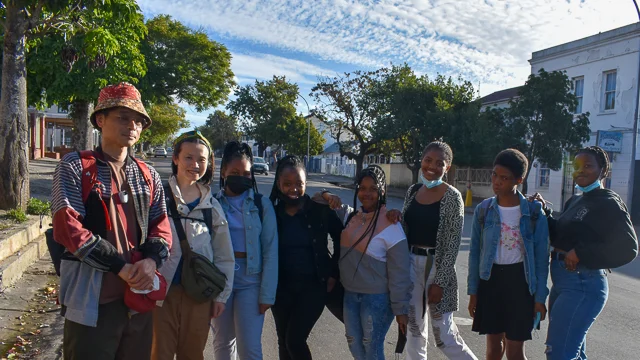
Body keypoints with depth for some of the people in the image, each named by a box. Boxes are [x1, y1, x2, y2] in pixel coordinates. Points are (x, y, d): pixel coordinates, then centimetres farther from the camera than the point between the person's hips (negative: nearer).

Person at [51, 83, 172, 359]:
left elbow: (161, 226, 9)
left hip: (139, 294, 5)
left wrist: (152, 260, -12)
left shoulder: (148, 175, 11)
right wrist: (120, 267, -17)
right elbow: (68, 227, -13)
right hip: (91, 297, -5)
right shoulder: (74, 166, -4)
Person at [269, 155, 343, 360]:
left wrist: (334, 272, -1)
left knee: (295, 340, -8)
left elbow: (341, 240, 1)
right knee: (283, 342, 14)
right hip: (281, 286, 3)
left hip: (314, 285, -3)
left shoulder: (320, 210, -10)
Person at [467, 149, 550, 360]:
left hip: (520, 281, -2)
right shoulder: (483, 210, -2)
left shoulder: (534, 212, -7)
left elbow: (541, 257, -3)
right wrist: (473, 292, 2)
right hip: (490, 279, 2)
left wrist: (540, 296, -5)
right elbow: (475, 253, 3)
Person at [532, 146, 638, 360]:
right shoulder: (575, 201, 13)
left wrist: (581, 253, -19)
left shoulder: (609, 203, -10)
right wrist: (545, 211, 3)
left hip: (583, 284, -9)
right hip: (563, 281, 9)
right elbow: (559, 236, 16)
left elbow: (628, 248, -16)